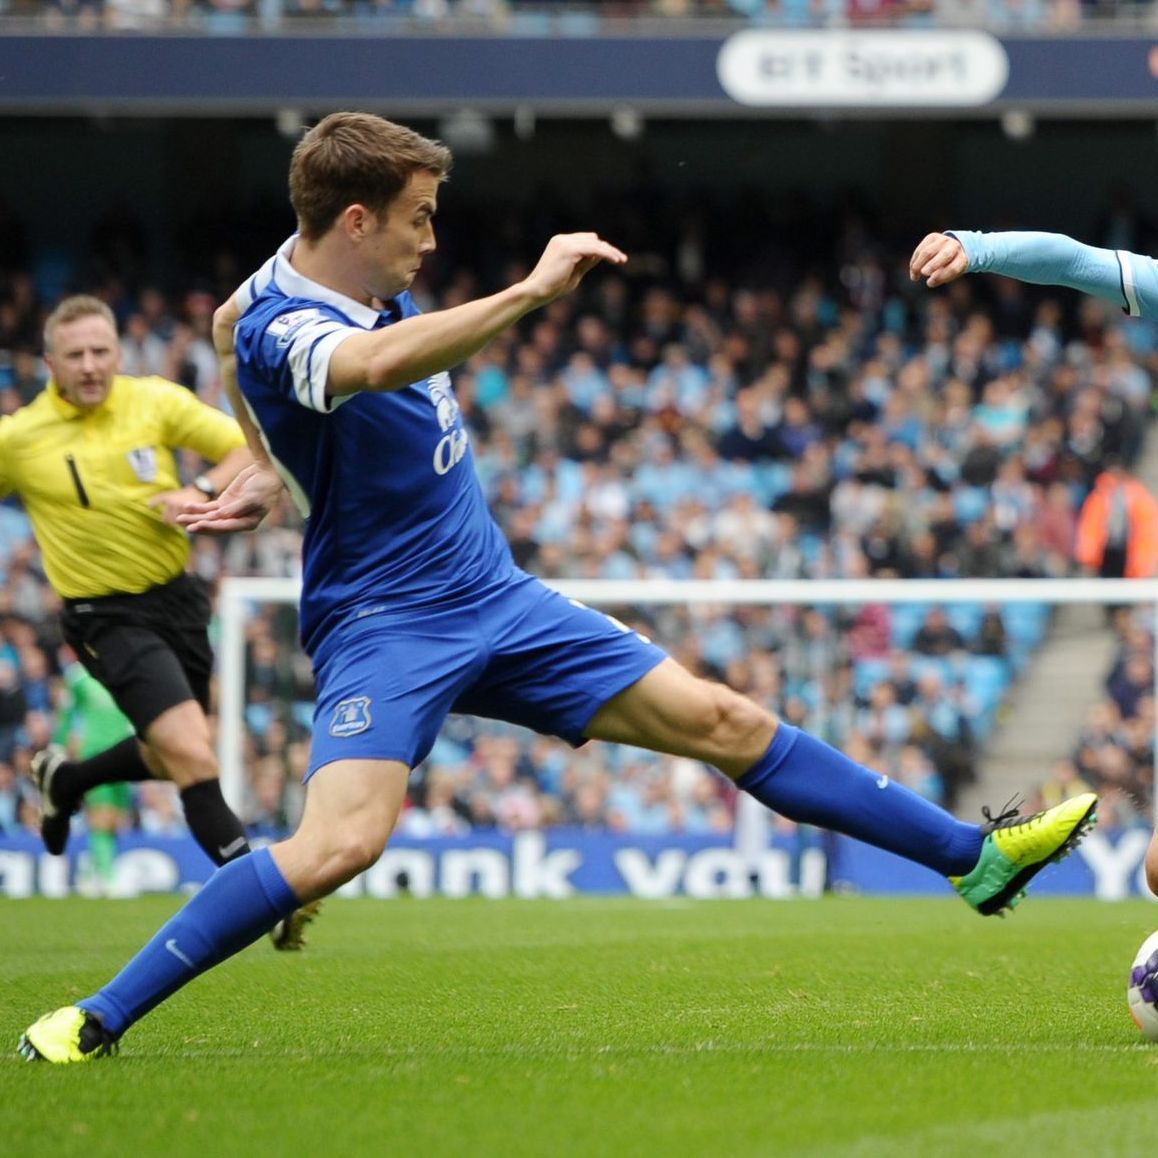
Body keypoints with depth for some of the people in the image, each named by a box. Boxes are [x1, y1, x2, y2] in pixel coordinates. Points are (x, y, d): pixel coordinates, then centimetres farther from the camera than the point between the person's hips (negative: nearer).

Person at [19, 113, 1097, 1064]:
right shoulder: (282, 331, -22)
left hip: (497, 601, 8)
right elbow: (379, 363, -46)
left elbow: (228, 323, 27)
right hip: (384, 623, -8)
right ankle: (96, 1020, -18)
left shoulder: (342, 270, 6)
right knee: (341, 842, -30)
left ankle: (975, 855, 13)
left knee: (724, 722, 6)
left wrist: (266, 469, 28)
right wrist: (533, 290, -45)